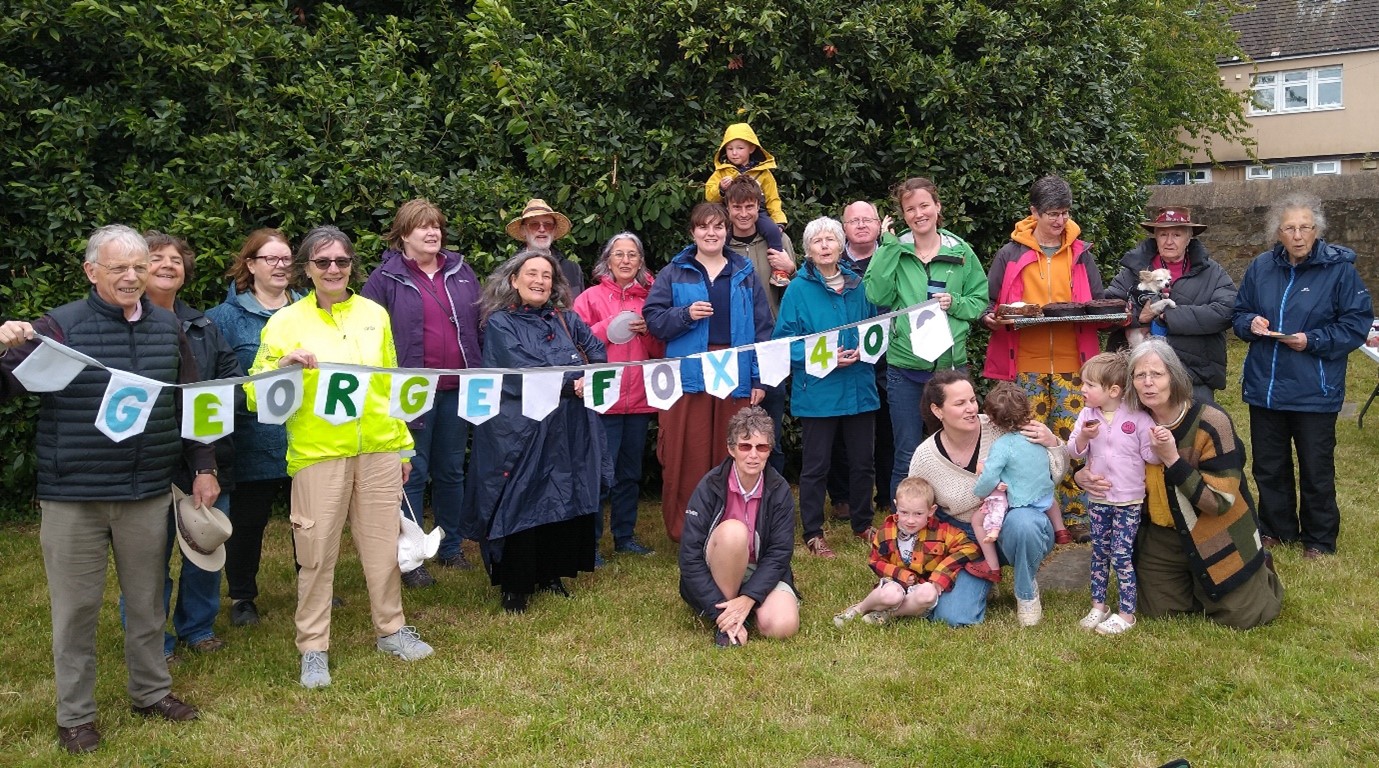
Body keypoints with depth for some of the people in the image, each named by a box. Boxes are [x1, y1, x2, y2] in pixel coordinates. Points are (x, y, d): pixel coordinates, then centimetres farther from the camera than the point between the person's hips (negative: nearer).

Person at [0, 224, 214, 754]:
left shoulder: (168, 327, 5)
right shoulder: (59, 327, -8)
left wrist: (204, 468, 11)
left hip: (148, 494, 3)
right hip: (74, 497, -3)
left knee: (147, 600, 16)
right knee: (76, 608, 7)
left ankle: (151, 692, 34)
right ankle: (75, 715, 23)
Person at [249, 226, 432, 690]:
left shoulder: (374, 314, 9)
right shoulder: (286, 321, 1)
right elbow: (255, 394, -2)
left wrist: (403, 444, 16)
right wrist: (284, 365, -21)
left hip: (378, 449, 3)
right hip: (317, 453, -2)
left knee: (384, 542, 9)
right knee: (317, 552, 1)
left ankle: (391, 629, 26)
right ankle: (313, 648, 15)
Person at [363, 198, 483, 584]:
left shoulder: (461, 272, 10)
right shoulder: (386, 278, -3)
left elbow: (480, 326, 14)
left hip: (458, 389, 4)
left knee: (452, 471, 14)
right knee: (413, 474, 2)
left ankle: (451, 547, 27)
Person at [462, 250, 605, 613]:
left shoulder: (566, 320, 14)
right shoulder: (499, 323, -1)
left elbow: (599, 354, 10)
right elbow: (523, 374, -13)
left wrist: (589, 381, -11)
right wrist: (572, 382, -10)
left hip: (567, 432, 5)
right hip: (519, 430, -5)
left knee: (566, 499, 7)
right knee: (519, 504, -2)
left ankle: (551, 574, 22)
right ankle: (515, 586, 9)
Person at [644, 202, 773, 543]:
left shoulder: (745, 274, 13)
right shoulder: (674, 273, 9)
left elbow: (762, 328, 9)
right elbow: (653, 318, 4)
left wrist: (760, 379, 2)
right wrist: (686, 314, -14)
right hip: (689, 376, -1)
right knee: (689, 457, -2)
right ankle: (684, 531, 7)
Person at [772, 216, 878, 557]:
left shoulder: (858, 285, 8)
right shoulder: (799, 289, -4)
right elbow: (785, 340, -7)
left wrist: (863, 349, -6)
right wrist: (822, 356, -18)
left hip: (859, 387, 4)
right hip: (817, 390, -4)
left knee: (862, 461, 13)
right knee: (816, 465, 3)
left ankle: (863, 524, 30)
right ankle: (813, 533, 15)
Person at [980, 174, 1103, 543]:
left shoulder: (1081, 255, 13)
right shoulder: (1010, 254, 6)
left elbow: (1098, 304, 16)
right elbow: (989, 304, 8)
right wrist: (991, 317, -14)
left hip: (1072, 363, 2)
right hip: (1026, 363, -1)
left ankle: (1075, 516, 12)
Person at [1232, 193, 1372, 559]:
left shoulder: (1339, 268, -9)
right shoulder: (1260, 267, 3)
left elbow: (1357, 324, -8)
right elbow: (1239, 313, 12)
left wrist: (1312, 341, -19)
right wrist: (1251, 323, -10)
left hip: (1314, 391, -4)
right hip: (1263, 387, 4)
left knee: (1316, 470, 8)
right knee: (1268, 466, 16)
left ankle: (1319, 539, 25)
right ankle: (1276, 529, 34)